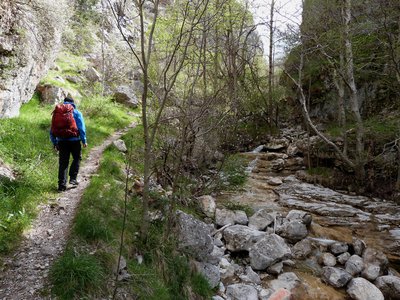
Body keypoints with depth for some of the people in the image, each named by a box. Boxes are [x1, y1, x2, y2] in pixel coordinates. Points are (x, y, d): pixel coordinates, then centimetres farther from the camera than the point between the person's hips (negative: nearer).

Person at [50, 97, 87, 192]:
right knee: (76, 158, 18)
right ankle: (73, 178, 10)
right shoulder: (77, 113, 0)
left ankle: (62, 185, 4)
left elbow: (52, 130, 11)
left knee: (63, 163, 6)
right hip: (74, 140, -3)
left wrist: (54, 143, 17)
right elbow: (81, 128, -7)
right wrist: (84, 140, -1)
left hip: (61, 141, 3)